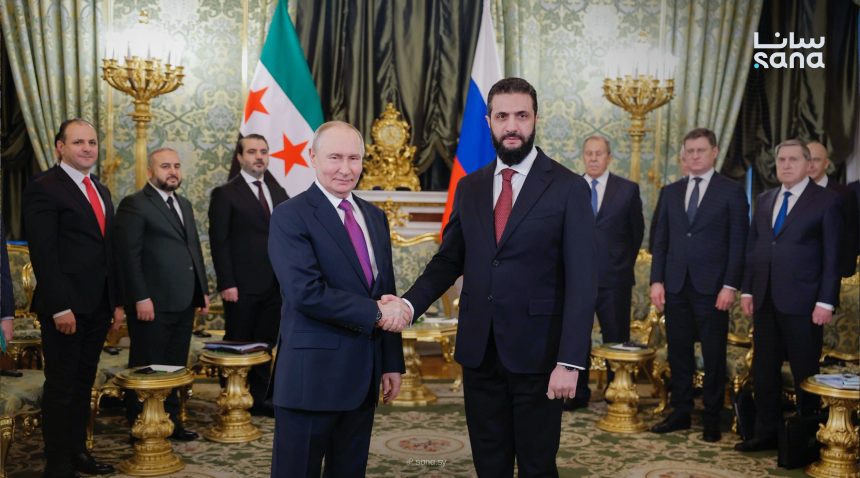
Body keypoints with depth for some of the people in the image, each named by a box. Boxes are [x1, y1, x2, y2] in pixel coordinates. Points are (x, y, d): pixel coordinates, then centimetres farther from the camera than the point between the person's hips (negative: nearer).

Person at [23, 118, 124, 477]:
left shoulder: (101, 192, 16)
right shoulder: (43, 189, -9)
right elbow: (43, 254, -15)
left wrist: (116, 302, 14)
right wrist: (60, 308, -19)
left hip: (98, 306, 8)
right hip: (66, 307, -7)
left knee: (84, 383, 14)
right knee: (61, 388, 0)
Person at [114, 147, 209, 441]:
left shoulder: (184, 205, 18)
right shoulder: (134, 205, -6)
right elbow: (129, 256, -12)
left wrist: (203, 290, 15)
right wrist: (141, 298, -17)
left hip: (184, 303, 7)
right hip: (152, 304, -7)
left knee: (175, 367, 13)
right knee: (147, 369, 2)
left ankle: (171, 421, 23)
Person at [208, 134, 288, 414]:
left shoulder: (278, 193, 14)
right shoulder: (225, 194, -3)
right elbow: (219, 242, -7)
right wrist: (226, 284, -14)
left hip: (275, 285, 5)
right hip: (242, 286, -5)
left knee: (265, 345, 10)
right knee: (238, 347, 4)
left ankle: (258, 399, 21)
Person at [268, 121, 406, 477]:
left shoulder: (374, 216, 12)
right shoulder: (290, 216, -10)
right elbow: (307, 293, -21)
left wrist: (392, 363, 11)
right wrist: (375, 313, -15)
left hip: (363, 376, 7)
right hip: (312, 376, -6)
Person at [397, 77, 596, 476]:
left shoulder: (568, 188, -6)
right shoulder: (469, 188, 8)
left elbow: (581, 281, -10)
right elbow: (449, 260, 10)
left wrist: (570, 361, -16)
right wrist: (410, 304, -9)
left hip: (536, 351, -4)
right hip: (478, 350, 4)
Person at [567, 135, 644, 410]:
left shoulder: (628, 189, 3)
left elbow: (637, 231, 9)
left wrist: (625, 264, 9)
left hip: (614, 279, -2)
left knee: (616, 340, 4)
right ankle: (578, 394, 17)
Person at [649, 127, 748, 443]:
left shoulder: (732, 191, 1)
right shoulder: (671, 192, 12)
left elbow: (738, 243, -3)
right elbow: (660, 240, 11)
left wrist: (730, 286, -10)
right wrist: (656, 280, 3)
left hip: (712, 287, -4)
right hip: (675, 286, 4)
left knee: (714, 356, 3)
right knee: (678, 354, 9)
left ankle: (712, 420, 13)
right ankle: (680, 414, 19)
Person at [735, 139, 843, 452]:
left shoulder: (826, 200, -3)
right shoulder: (764, 200, 14)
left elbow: (832, 255, -6)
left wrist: (826, 302, -12)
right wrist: (747, 290, 9)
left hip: (802, 302, -5)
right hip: (765, 300, 6)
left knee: (805, 374, 3)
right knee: (764, 370, 10)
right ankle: (767, 433, 20)